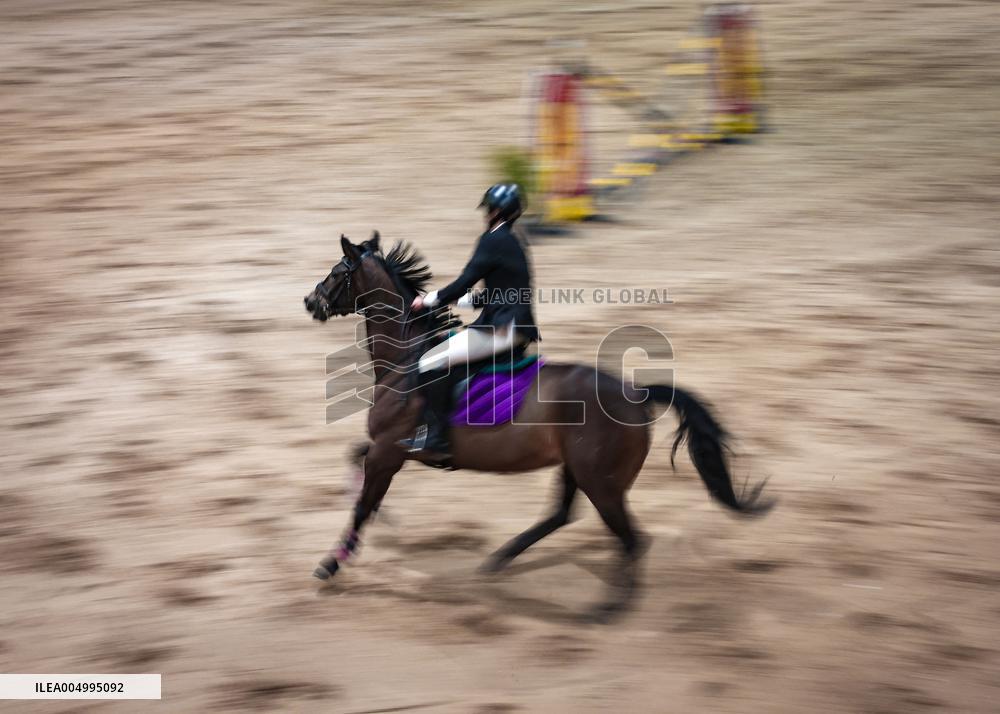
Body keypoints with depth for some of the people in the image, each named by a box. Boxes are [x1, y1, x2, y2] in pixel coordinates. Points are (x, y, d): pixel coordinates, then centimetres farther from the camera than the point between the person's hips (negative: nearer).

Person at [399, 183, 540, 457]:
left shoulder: (493, 240, -11)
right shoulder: (511, 243, 19)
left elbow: (465, 283, -14)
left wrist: (430, 300, -2)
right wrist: (456, 299, 22)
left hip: (502, 329, -11)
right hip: (516, 327, 11)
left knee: (431, 363, -15)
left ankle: (435, 437, -19)